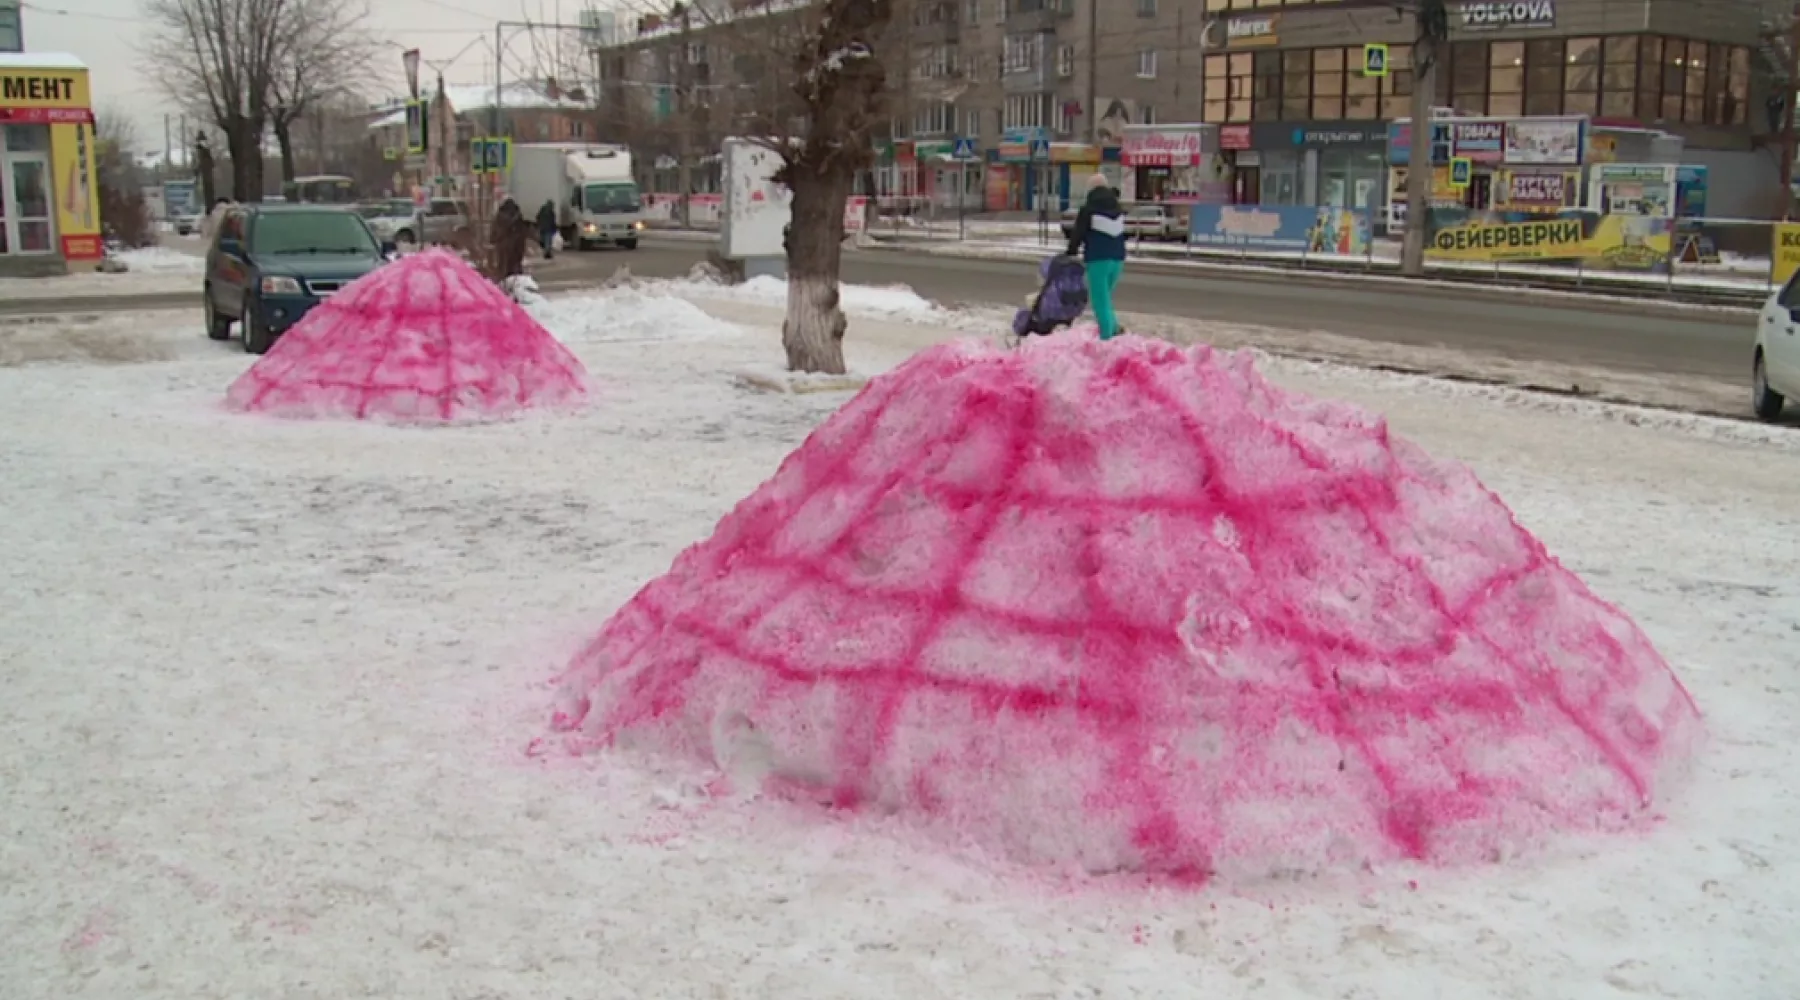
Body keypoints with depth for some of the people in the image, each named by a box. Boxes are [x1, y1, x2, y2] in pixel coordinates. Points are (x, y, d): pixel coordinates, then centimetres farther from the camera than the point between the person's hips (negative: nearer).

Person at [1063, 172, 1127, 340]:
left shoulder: (1087, 209, -8)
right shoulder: (1118, 209, 11)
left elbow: (1077, 233, -5)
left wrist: (1071, 253, 7)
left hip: (1098, 258, -6)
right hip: (1118, 257, 6)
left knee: (1100, 300, -2)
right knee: (1105, 297, 20)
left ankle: (1107, 336, -5)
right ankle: (1114, 329, 12)